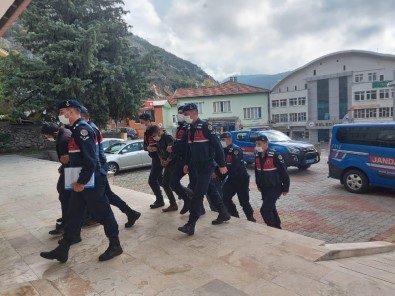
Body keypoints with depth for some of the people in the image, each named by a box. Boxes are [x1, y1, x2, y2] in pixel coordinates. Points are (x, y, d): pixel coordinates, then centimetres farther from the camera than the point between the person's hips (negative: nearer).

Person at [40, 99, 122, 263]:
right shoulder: (75, 130, 14)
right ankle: (62, 250, 26)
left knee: (102, 213, 2)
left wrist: (82, 182, -21)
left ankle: (115, 246, 18)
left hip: (91, 182, -10)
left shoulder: (83, 129, -18)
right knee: (73, 214, 15)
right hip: (80, 181, 10)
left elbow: (90, 160, -25)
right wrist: (77, 181, 18)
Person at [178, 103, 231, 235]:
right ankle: (224, 214, 31)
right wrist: (187, 164, 18)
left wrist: (222, 165, -13)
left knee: (198, 194, -9)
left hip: (206, 166, -8)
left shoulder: (205, 126, -14)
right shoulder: (190, 129, 10)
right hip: (195, 165, 8)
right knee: (211, 191, 16)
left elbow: (217, 146, -13)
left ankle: (191, 225, -6)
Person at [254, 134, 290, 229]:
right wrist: (258, 185, 20)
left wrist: (285, 188, -12)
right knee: (270, 209, 18)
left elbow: (284, 172, -16)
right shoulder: (257, 156, 1)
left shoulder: (274, 156, -20)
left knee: (265, 210, -13)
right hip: (264, 188, 7)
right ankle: (277, 227, 36)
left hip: (275, 187, -7)